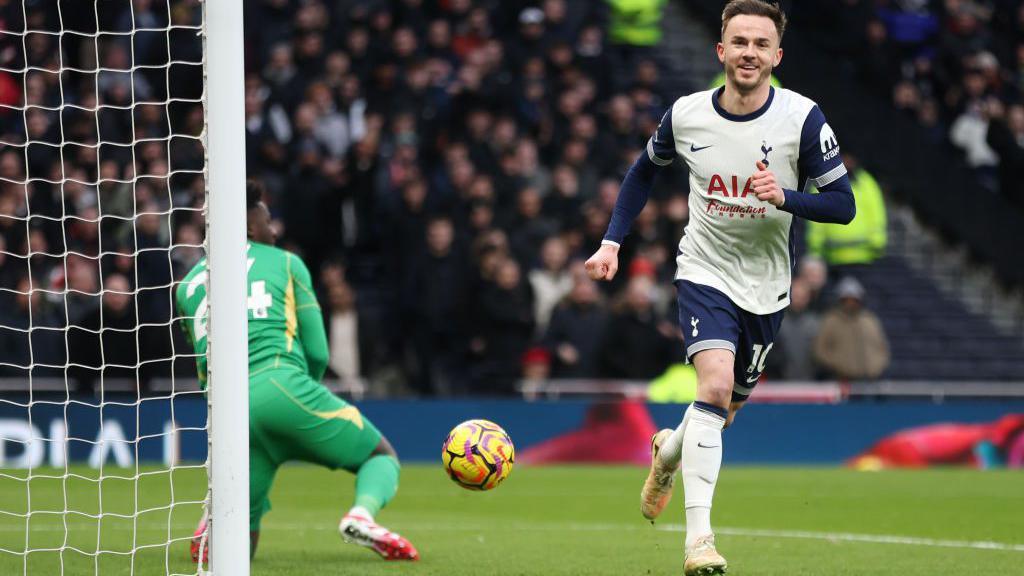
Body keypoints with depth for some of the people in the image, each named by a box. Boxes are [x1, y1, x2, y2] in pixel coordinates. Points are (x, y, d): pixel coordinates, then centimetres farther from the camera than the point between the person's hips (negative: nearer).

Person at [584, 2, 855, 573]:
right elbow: (645, 170, 12)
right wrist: (612, 241, 4)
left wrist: (785, 197, -30)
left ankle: (670, 450, 50)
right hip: (706, 272, -2)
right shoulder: (686, 116, -9)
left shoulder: (802, 118, -14)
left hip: (767, 285, 2)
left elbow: (843, 204, -12)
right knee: (715, 384, -24)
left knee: (729, 405, 14)